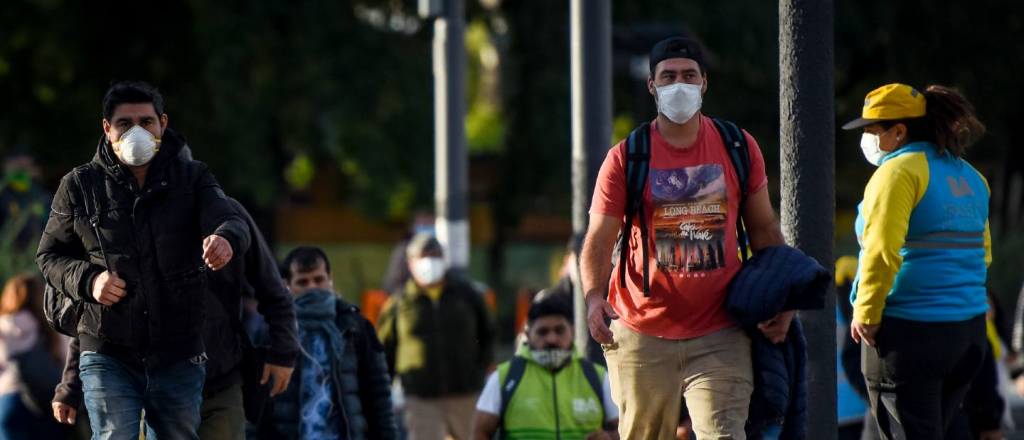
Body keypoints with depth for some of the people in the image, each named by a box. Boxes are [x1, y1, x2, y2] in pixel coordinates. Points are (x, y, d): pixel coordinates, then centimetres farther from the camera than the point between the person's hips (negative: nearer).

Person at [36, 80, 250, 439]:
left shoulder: (192, 178, 4)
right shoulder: (80, 186, 4)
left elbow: (229, 221, -13)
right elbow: (50, 255, 11)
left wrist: (225, 238, -39)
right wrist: (87, 279, -10)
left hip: (179, 359, 2)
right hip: (108, 357, -1)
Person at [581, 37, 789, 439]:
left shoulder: (739, 149, 7)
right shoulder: (625, 159, 1)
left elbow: (764, 231, 15)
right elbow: (599, 240, 0)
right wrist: (594, 297, -20)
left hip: (720, 337, 0)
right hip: (643, 336, 0)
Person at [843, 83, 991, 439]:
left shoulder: (898, 172, -11)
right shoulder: (969, 177, 16)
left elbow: (882, 250, -21)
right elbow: (983, 252, 22)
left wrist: (866, 314, -12)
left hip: (908, 330, -8)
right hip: (970, 332, 8)